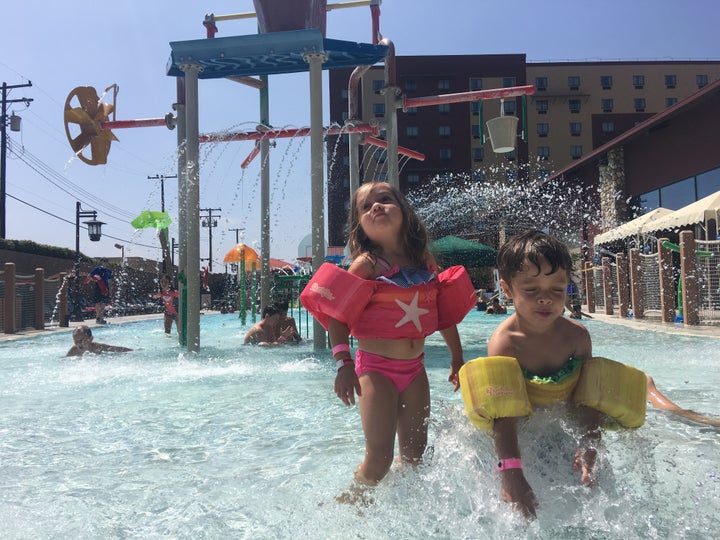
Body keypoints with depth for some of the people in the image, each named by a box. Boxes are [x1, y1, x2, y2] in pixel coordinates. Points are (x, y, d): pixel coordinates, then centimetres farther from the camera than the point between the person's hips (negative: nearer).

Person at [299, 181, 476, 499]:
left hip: (414, 368, 5)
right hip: (376, 368, -5)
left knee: (415, 454, 13)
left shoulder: (426, 264, 5)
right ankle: (351, 503, 20)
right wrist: (343, 363, -24)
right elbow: (336, 315, -15)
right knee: (379, 456, -6)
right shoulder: (366, 264, -10)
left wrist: (457, 359, 19)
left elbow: (446, 314, 15)